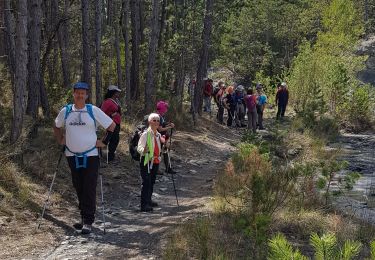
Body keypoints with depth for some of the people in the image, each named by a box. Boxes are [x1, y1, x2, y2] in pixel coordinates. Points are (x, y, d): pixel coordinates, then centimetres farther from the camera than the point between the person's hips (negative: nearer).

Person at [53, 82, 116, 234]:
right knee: (78, 189, 11)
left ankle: (88, 222, -5)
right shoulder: (65, 111, 4)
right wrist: (60, 140, 12)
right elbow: (57, 126, 23)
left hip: (90, 156, -3)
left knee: (89, 189, -7)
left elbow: (112, 125, 3)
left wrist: (104, 142, 0)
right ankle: (84, 217, 24)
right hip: (72, 156, 3)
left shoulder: (93, 111, -4)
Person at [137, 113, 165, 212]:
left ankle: (148, 201, 28)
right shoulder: (145, 134, -11)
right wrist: (144, 150, -38)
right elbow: (139, 148, -18)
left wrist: (164, 142, 9)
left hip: (155, 161, 8)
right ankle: (144, 205, -15)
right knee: (146, 182, -13)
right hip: (146, 161, -7)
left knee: (152, 182, 15)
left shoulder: (158, 135, 12)